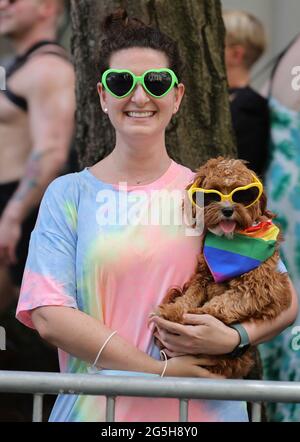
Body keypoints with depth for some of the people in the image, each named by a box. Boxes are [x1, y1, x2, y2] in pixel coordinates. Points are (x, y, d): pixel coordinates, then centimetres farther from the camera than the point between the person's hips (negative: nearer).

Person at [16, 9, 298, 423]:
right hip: (96, 408, -1)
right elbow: (48, 315, -10)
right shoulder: (68, 195, 0)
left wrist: (233, 338, -16)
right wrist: (160, 370, -17)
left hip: (203, 410, 1)